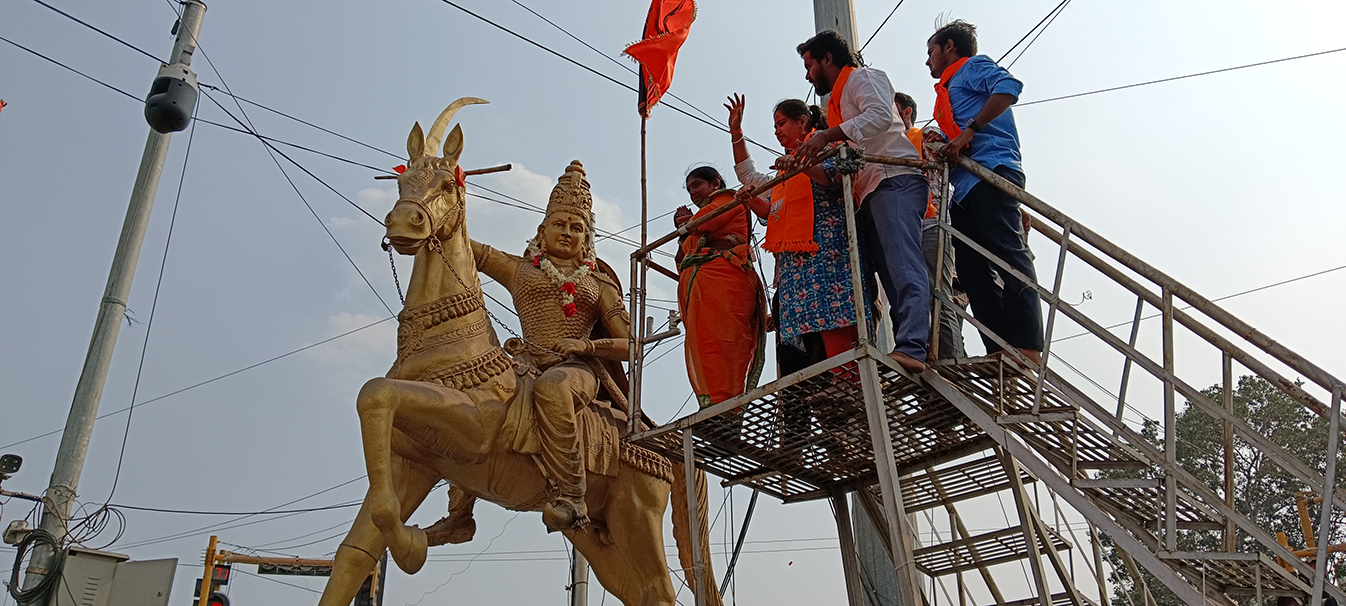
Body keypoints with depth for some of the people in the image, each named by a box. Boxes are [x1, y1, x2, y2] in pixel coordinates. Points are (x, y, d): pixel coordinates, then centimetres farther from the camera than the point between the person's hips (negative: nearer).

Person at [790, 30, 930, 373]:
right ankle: (910, 353, -13)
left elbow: (880, 116, -14)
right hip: (869, 195, 10)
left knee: (902, 266, -25)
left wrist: (828, 136, -17)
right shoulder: (838, 99, 35)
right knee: (892, 276, -4)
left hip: (895, 180, -10)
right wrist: (807, 159, 24)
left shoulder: (862, 77, 8)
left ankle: (910, 347, -39)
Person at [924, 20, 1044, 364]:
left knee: (1008, 255, -17)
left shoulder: (973, 66, 9)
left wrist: (968, 131, -16)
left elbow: (1009, 87, -13)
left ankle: (1027, 347, -23)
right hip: (966, 187, 10)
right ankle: (1000, 351, -5)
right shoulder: (950, 89, 35)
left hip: (991, 170, -10)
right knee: (972, 268, 0)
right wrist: (944, 143, 13)